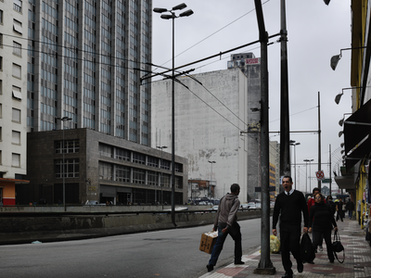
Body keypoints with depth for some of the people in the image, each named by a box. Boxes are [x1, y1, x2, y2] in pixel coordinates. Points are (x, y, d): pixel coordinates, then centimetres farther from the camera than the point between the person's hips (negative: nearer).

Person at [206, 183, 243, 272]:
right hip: (231, 224, -5)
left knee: (218, 245, 2)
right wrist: (228, 226, -31)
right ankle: (237, 260, 29)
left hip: (221, 224, 5)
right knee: (238, 240, 22)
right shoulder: (236, 201, -10)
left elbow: (218, 212, 14)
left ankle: (211, 264, -12)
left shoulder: (223, 198, 11)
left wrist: (215, 225, 19)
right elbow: (232, 213, -23)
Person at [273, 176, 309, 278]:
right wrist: (274, 227, 8)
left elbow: (305, 211, 3)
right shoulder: (280, 197, 10)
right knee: (284, 249, 1)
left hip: (295, 226, -3)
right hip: (283, 226, 3)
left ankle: (299, 262, 21)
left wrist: (306, 225, -3)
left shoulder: (299, 195, 2)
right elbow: (276, 212, 13)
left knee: (294, 247, -11)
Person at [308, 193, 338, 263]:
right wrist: (310, 226, -15)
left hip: (327, 228, 3)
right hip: (317, 228, -3)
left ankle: (331, 258, 18)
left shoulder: (326, 206, 6)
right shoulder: (313, 207, -1)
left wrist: (335, 225, 13)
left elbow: (331, 217, 12)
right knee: (316, 241, -12)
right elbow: (310, 218, -4)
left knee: (328, 242, 8)